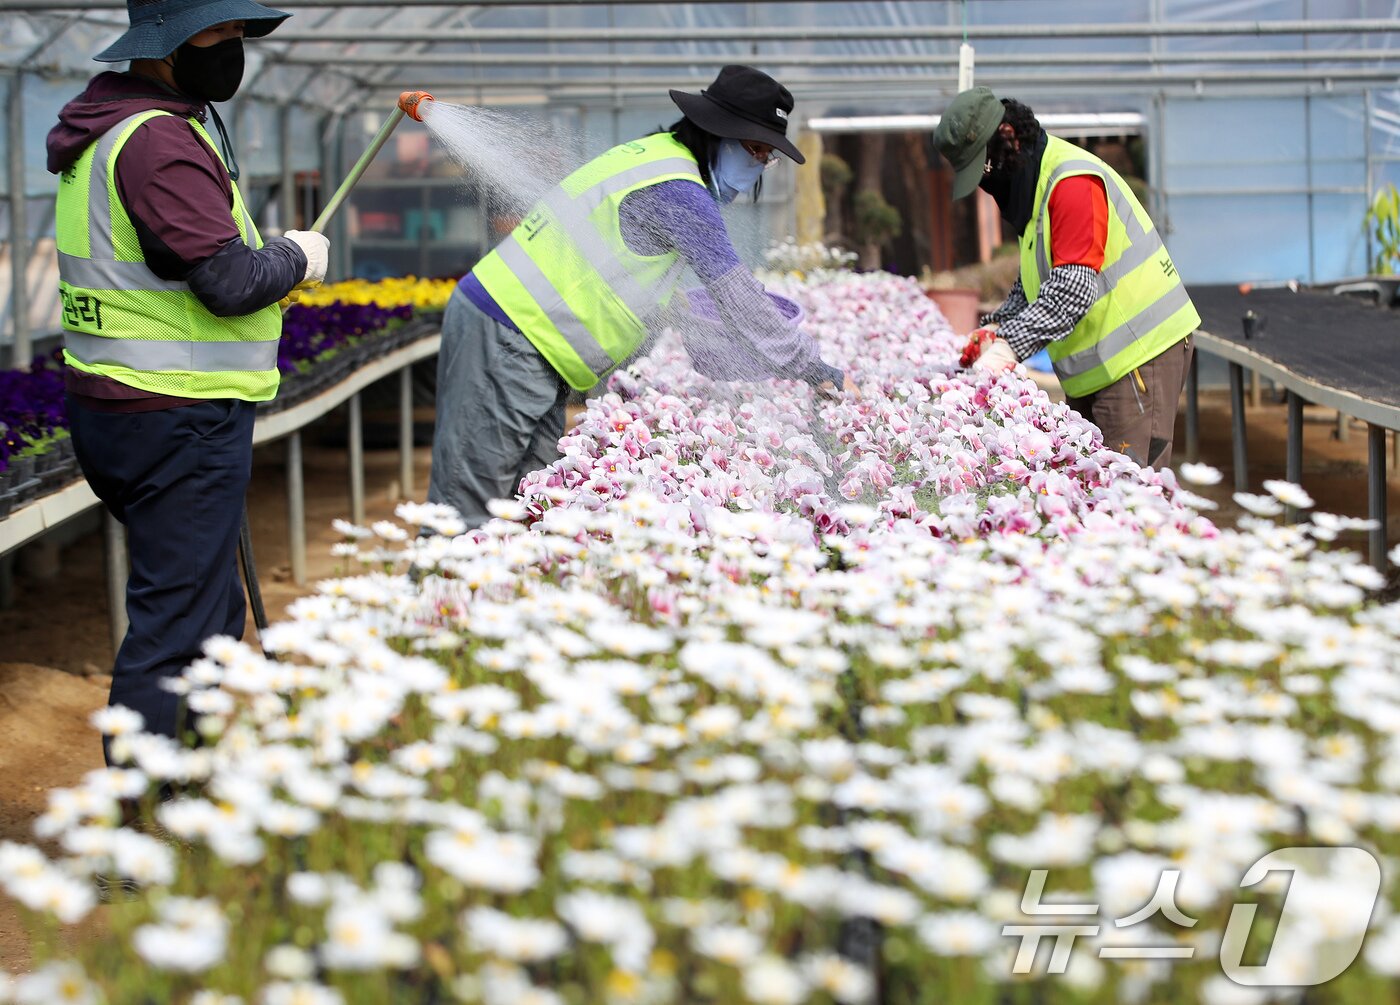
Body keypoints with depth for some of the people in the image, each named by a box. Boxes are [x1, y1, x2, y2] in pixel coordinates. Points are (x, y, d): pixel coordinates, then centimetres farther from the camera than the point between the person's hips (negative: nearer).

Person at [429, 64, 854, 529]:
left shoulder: (656, 158, 18)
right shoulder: (678, 190, -15)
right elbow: (735, 298, -13)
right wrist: (819, 372, -5)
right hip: (508, 341, -10)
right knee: (469, 507, -10)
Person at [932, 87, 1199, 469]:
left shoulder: (1073, 182, -19)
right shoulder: (1034, 183, 14)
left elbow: (1074, 287, -27)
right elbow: (1032, 282, 21)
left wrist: (1010, 346, -31)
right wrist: (997, 327, 5)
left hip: (1140, 350, -10)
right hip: (1098, 361, 10)